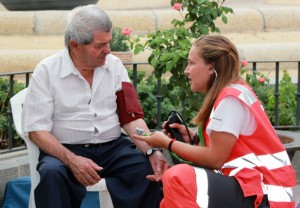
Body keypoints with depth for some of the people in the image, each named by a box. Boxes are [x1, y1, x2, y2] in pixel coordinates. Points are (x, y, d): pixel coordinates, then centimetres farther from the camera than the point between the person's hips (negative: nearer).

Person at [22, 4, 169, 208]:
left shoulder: (115, 65, 5)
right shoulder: (47, 71, -5)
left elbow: (132, 117, 3)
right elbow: (37, 129, -9)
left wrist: (153, 151, -17)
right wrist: (71, 160, -25)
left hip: (113, 147, 3)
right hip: (65, 150, -3)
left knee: (151, 169, -23)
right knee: (52, 173, -36)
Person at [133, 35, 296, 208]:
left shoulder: (230, 98, -15)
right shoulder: (230, 92, 15)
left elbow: (215, 159, -13)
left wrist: (167, 143, -3)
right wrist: (193, 136, 5)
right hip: (252, 184, 10)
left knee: (177, 178, -23)